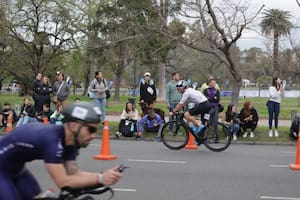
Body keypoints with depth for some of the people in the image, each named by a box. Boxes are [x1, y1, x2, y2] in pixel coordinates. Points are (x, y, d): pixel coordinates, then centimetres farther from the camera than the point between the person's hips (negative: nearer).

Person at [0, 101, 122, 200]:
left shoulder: (69, 141, -9)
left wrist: (104, 175, -26)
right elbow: (63, 181, -36)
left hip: (16, 169, 8)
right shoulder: (51, 139, -35)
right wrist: (99, 179, -38)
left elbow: (74, 173, -13)